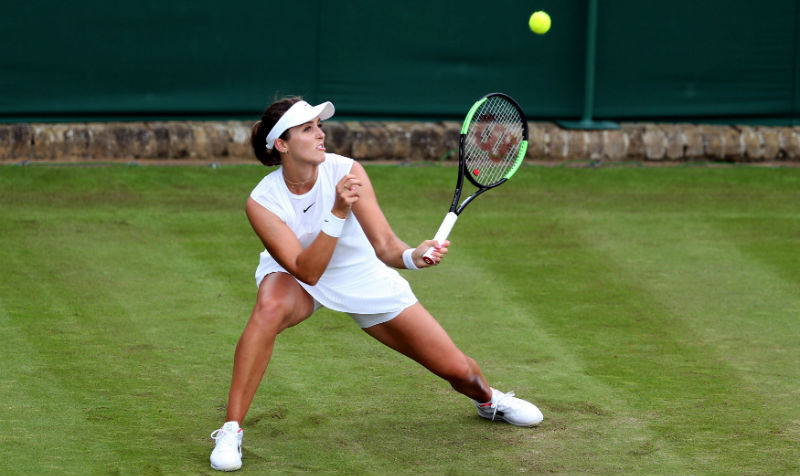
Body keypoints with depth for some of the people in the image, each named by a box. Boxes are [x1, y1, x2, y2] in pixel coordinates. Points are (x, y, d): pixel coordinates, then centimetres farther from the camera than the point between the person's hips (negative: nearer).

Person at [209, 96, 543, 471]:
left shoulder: (346, 172, -26)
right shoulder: (262, 202, -28)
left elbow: (384, 246, -29)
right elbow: (306, 272, -34)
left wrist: (412, 255, -51)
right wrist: (337, 212, -45)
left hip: (364, 280, 2)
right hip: (294, 278, -2)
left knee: (455, 369, 2)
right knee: (269, 310, -40)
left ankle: (487, 399, 42)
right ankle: (231, 431, -30)